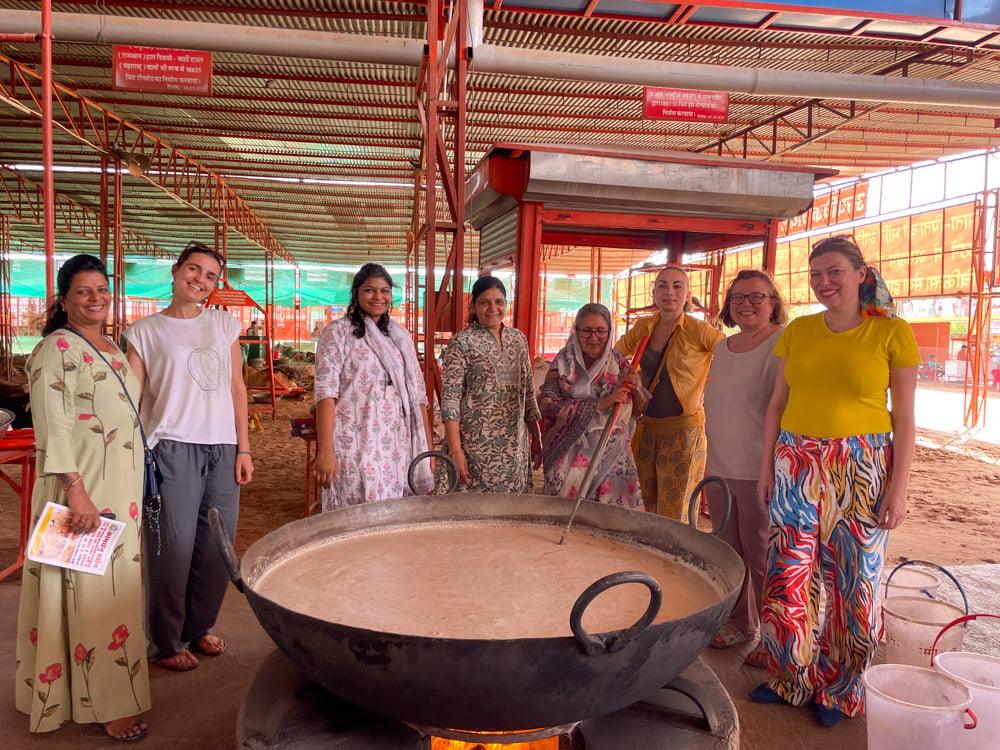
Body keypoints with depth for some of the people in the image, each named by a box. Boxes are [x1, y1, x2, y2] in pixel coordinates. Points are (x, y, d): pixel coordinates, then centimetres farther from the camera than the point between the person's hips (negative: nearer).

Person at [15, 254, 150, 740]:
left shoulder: (112, 349, 15)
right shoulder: (56, 350, -10)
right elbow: (52, 429, -17)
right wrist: (76, 492, -23)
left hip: (123, 488, 8)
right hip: (83, 489, -8)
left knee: (117, 584, 14)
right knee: (90, 591, -1)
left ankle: (108, 691, 27)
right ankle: (104, 705, 10)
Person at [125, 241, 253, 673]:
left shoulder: (224, 324, 13)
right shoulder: (145, 331, 5)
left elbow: (237, 389, 12)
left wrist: (243, 449, 7)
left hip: (222, 449, 3)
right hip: (173, 448, -3)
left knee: (218, 546, 6)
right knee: (174, 548, -1)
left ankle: (199, 626, 28)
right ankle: (165, 642, 18)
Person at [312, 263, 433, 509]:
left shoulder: (401, 336, 14)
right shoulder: (337, 332, -1)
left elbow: (418, 395, 13)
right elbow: (326, 393, -9)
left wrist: (428, 449, 8)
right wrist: (325, 451, -18)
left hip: (399, 448, 4)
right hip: (356, 446, -4)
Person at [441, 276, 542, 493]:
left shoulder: (518, 339, 11)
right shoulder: (462, 342, -6)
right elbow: (450, 399, -11)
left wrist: (536, 437, 15)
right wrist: (455, 451, -17)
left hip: (516, 447, 5)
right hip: (477, 448, -5)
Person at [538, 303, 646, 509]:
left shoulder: (619, 363, 5)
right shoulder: (564, 362, -2)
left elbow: (641, 409, 11)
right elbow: (546, 405, -15)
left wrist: (636, 389, -11)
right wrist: (600, 404, -21)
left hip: (613, 456, 2)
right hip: (571, 454, -2)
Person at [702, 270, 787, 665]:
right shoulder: (722, 348, 13)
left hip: (761, 470, -7)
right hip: (720, 469, 7)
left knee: (763, 556, 2)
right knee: (729, 550, 15)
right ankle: (739, 621, 32)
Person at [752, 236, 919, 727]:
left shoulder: (892, 332, -3)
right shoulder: (797, 331, 6)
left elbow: (904, 418, -3)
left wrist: (898, 488, -7)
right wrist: (766, 467, 6)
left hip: (862, 468, -3)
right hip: (797, 465, 3)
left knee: (852, 580, 7)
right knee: (789, 576, 7)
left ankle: (838, 689, 28)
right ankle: (791, 676, 28)